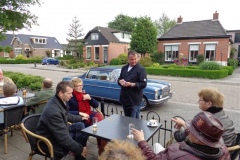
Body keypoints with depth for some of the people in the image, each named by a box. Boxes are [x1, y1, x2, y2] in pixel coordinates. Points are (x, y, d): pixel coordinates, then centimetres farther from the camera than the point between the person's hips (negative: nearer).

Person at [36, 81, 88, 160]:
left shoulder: (58, 101, -6)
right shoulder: (53, 111, -34)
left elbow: (67, 116, 18)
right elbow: (63, 138, -30)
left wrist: (80, 118, 24)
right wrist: (80, 150, -22)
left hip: (59, 133, 9)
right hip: (51, 143, -9)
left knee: (80, 125, 5)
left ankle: (78, 154, 15)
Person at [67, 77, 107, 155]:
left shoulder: (84, 94, 14)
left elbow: (96, 105, 13)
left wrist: (90, 98, -5)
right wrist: (80, 113, -23)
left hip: (89, 114, 5)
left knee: (99, 116, -28)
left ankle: (103, 145, -18)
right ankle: (102, 146, -14)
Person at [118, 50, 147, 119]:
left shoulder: (141, 69, -8)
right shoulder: (124, 68, 12)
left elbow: (144, 84, -14)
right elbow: (119, 79, 20)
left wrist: (131, 84, -23)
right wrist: (120, 81, -4)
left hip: (134, 100, -6)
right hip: (124, 98, 6)